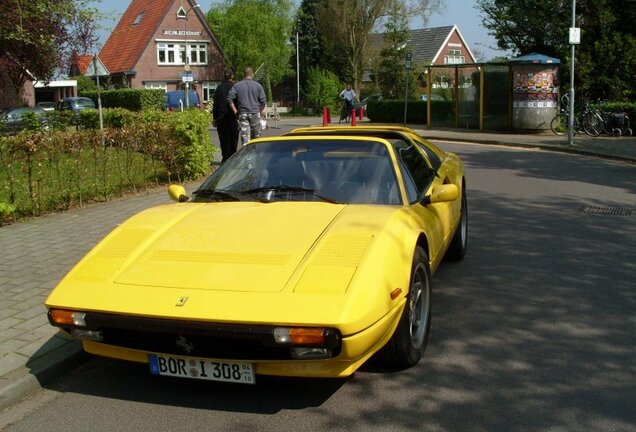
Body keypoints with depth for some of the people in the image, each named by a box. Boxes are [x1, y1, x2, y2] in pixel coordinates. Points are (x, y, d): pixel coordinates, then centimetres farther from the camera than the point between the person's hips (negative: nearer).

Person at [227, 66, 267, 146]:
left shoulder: (237, 85, 2)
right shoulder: (258, 86, 1)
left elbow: (229, 98, -5)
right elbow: (263, 101, -1)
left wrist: (235, 111, 2)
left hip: (243, 114, 0)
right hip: (255, 113, 0)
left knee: (245, 137, -1)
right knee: (256, 137, 9)